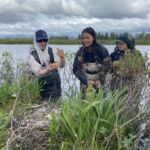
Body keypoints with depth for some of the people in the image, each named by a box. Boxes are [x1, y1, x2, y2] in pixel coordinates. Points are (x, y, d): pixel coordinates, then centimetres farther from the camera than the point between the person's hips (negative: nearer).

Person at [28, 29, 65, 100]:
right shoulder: (33, 55, -10)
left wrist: (62, 58, -31)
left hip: (56, 86, 3)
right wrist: (48, 70, -39)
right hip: (43, 89, -3)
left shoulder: (51, 51, -2)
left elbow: (61, 65, -9)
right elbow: (38, 73, -19)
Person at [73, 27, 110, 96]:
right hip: (85, 86, 1)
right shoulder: (80, 52, -4)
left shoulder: (102, 50, -8)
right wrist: (86, 81, -18)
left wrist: (100, 81, -13)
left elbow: (107, 68, -1)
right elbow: (76, 69, -6)